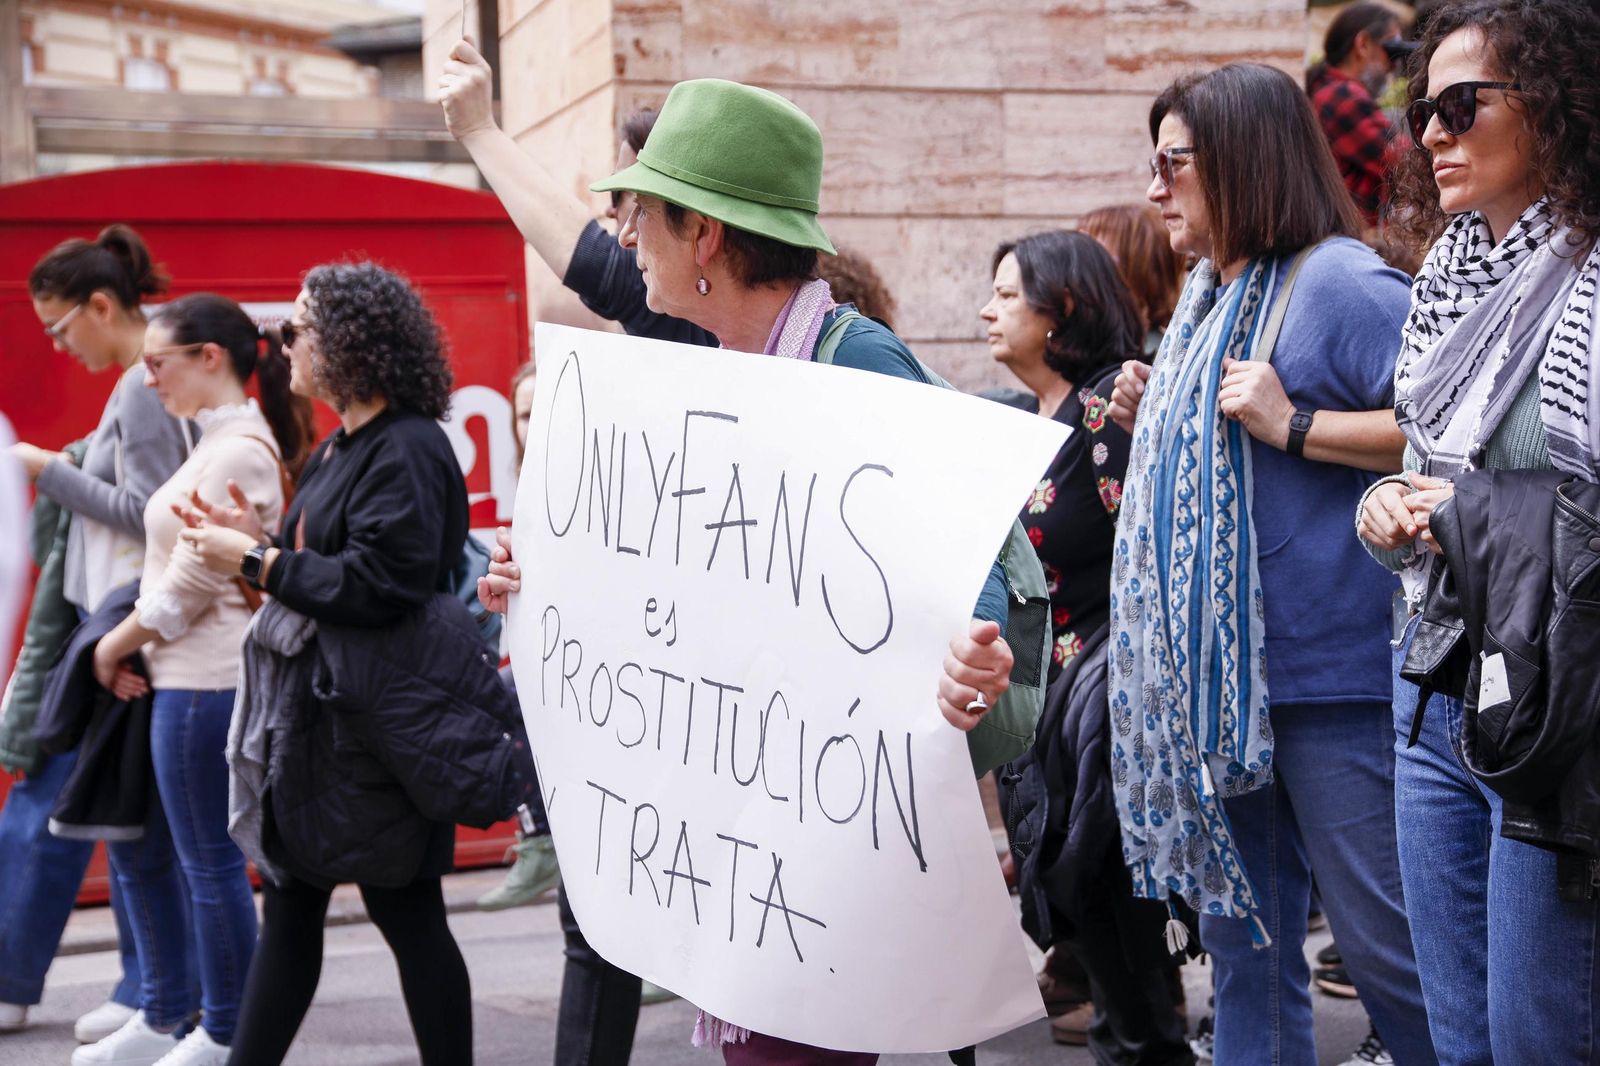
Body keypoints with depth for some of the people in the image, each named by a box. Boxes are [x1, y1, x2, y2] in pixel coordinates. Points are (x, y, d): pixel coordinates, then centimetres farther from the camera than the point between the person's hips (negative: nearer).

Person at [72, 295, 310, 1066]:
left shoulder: (237, 452, -16)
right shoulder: (222, 442, 14)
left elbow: (191, 584, -17)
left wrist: (116, 646, -3)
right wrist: (129, 650, 3)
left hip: (206, 684, -10)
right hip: (178, 678, 10)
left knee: (209, 861, 0)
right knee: (137, 847, 16)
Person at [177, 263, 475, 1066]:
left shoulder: (406, 450, -17)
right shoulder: (340, 449, 13)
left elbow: (379, 585, -27)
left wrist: (255, 564, -18)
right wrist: (260, 541, 1)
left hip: (380, 728, -10)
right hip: (316, 714, 10)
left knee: (406, 914, 2)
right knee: (287, 910, 14)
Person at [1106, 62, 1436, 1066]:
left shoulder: (1336, 281, -11)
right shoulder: (1209, 295, 16)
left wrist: (1294, 425, -22)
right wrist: (1153, 421, 8)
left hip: (1327, 667, -9)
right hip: (1214, 669, 9)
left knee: (1385, 941, -1)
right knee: (1240, 929, 15)